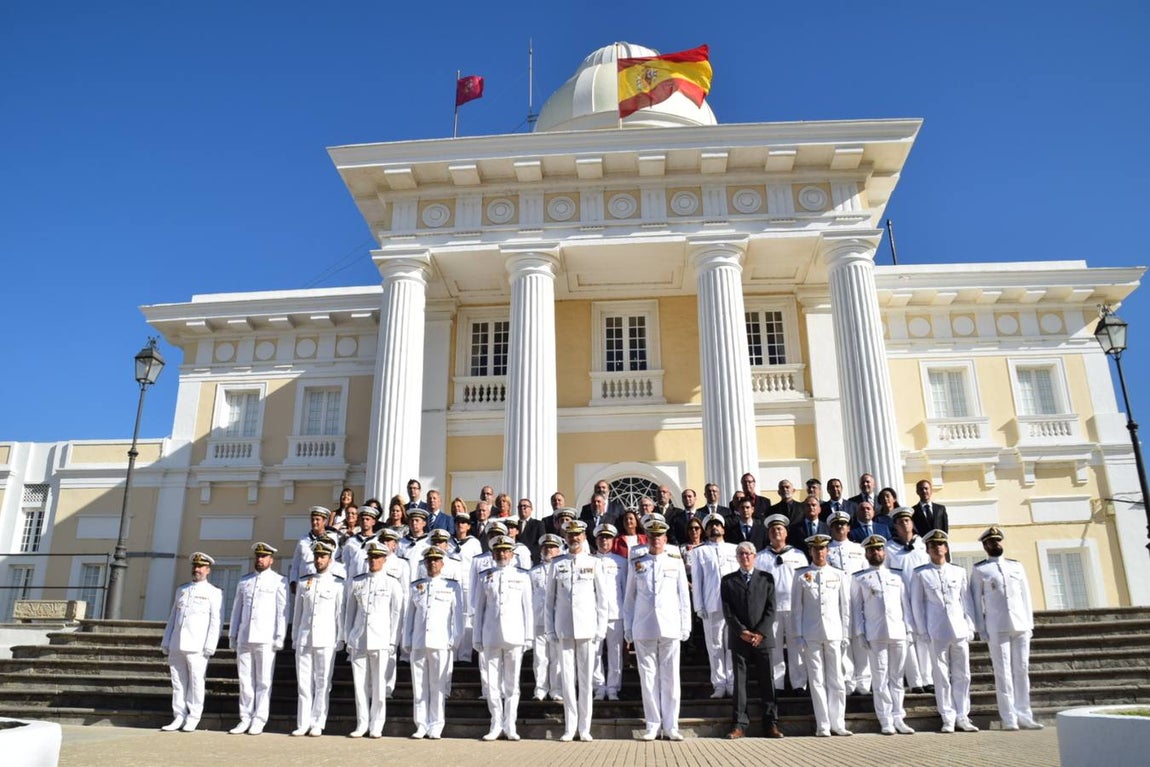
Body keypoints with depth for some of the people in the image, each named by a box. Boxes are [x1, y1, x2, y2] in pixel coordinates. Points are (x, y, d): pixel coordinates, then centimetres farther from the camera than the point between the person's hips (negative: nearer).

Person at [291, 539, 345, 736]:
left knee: (322, 683, 0)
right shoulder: (303, 583, 12)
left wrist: (340, 640, -3)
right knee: (304, 683, 4)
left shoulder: (337, 584, 2)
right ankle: (303, 724, 10)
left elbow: (341, 614, 1)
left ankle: (317, 724, 6)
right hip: (304, 639, 3)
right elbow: (297, 612, 14)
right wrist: (294, 638, 11)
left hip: (326, 641, -3)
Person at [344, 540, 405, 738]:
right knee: (360, 684, 4)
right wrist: (348, 638, 9)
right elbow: (349, 611, 13)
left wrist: (392, 641, -3)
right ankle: (362, 724, 16)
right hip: (358, 640, 2)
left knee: (379, 685, 0)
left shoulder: (392, 584, 3)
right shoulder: (356, 582, 10)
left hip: (381, 641, -2)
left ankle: (376, 726, 10)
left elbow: (397, 614, 2)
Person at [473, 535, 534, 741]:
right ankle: (496, 725, 14)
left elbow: (528, 608, 6)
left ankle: (510, 726, 11)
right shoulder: (485, 577, 9)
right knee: (492, 682, 3)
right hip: (491, 637, 1)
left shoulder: (522, 576, 7)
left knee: (512, 682, 3)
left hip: (514, 636, -1)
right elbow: (479, 609, 10)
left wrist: (529, 636, 1)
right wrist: (478, 639, 6)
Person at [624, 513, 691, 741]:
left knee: (670, 677, 2)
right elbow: (630, 598, 10)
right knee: (648, 677, 3)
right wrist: (628, 627, 5)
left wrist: (685, 626, 3)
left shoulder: (676, 561, 8)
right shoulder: (637, 564, 9)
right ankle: (652, 725, 12)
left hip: (670, 627, 0)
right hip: (643, 628, 1)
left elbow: (684, 595, 8)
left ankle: (671, 726, 10)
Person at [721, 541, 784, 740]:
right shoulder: (728, 580, 7)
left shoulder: (766, 578, 8)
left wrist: (760, 632, -9)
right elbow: (727, 611, 1)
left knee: (767, 681, 3)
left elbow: (771, 609, 2)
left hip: (762, 637, 0)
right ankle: (739, 724, 5)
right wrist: (742, 632, -9)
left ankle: (771, 723, 11)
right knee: (739, 681, 1)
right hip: (738, 638, 0)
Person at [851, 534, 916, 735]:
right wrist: (859, 633, -2)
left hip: (898, 633, 2)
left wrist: (909, 627, 6)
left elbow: (906, 603, 15)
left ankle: (898, 718, 13)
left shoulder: (897, 576, 15)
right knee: (880, 679, -1)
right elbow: (856, 607, 5)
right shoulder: (859, 579, 7)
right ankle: (886, 721, 4)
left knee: (897, 677, 7)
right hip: (875, 635, -2)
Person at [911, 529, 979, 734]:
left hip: (960, 630, 2)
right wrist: (922, 631, -1)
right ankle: (948, 718, 7)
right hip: (936, 632, -2)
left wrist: (970, 627, 7)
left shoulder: (959, 572, 11)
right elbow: (916, 604, 4)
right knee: (941, 675, 0)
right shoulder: (921, 574, 3)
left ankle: (962, 717, 15)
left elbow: (967, 601, 13)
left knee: (962, 675, 5)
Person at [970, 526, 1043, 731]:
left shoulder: (1017, 566, 14)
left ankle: (1023, 716, 13)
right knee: (1003, 673, -2)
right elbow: (976, 601, 2)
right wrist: (981, 630, -2)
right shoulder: (979, 570, 4)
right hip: (997, 629, -3)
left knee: (1022, 671, 5)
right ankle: (1009, 719, 2)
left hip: (1021, 626, 3)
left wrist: (1029, 623, 6)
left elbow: (1025, 596, 13)